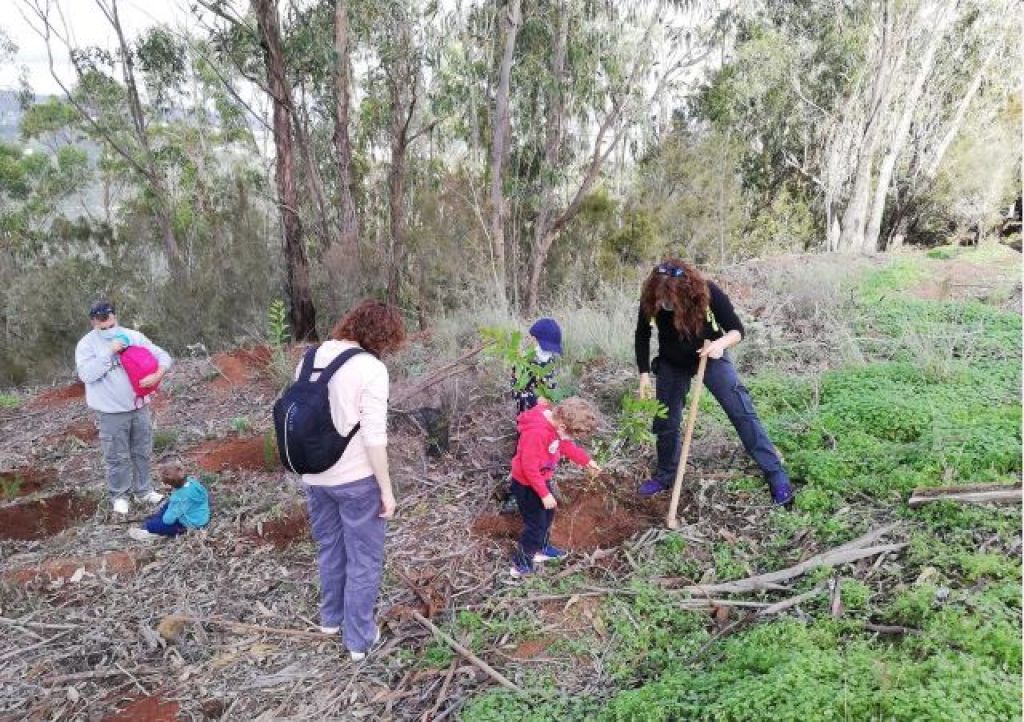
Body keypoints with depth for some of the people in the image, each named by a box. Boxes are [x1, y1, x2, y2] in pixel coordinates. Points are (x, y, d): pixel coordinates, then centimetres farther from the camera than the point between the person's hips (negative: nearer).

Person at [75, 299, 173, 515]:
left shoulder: (132, 336, 0)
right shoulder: (87, 344, -8)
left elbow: (162, 355, 1)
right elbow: (86, 374, -22)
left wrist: (158, 375, -19)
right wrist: (109, 352, -24)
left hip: (139, 407, 4)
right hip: (111, 413, -3)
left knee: (142, 453, 14)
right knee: (117, 457, 6)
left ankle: (143, 490, 29)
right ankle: (119, 496, 23)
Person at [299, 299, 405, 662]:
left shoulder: (310, 359, 1)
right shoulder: (371, 368, -19)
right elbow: (374, 437, -20)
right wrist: (387, 489, -11)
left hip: (314, 476, 6)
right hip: (356, 479, -6)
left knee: (329, 548, 26)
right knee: (364, 559, 12)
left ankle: (331, 616, 45)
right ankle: (359, 638, 25)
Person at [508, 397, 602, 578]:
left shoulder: (554, 418, -9)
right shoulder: (536, 433, -37)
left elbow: (565, 445, 10)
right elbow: (529, 468, -31)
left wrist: (587, 461, 10)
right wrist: (545, 494, -25)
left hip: (540, 479, 9)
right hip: (527, 485, -9)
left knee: (548, 513, 25)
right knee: (535, 525, 3)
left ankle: (541, 549, 46)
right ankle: (520, 566, 20)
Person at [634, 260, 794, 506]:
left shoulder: (708, 293, -31)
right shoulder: (650, 300, -25)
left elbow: (737, 330, -19)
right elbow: (642, 337, -7)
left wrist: (720, 343, -40)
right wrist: (644, 374, -10)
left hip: (711, 358, -2)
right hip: (672, 364, 2)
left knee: (743, 413, -10)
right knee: (665, 422, 8)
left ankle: (776, 475, -1)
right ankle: (665, 476, 30)